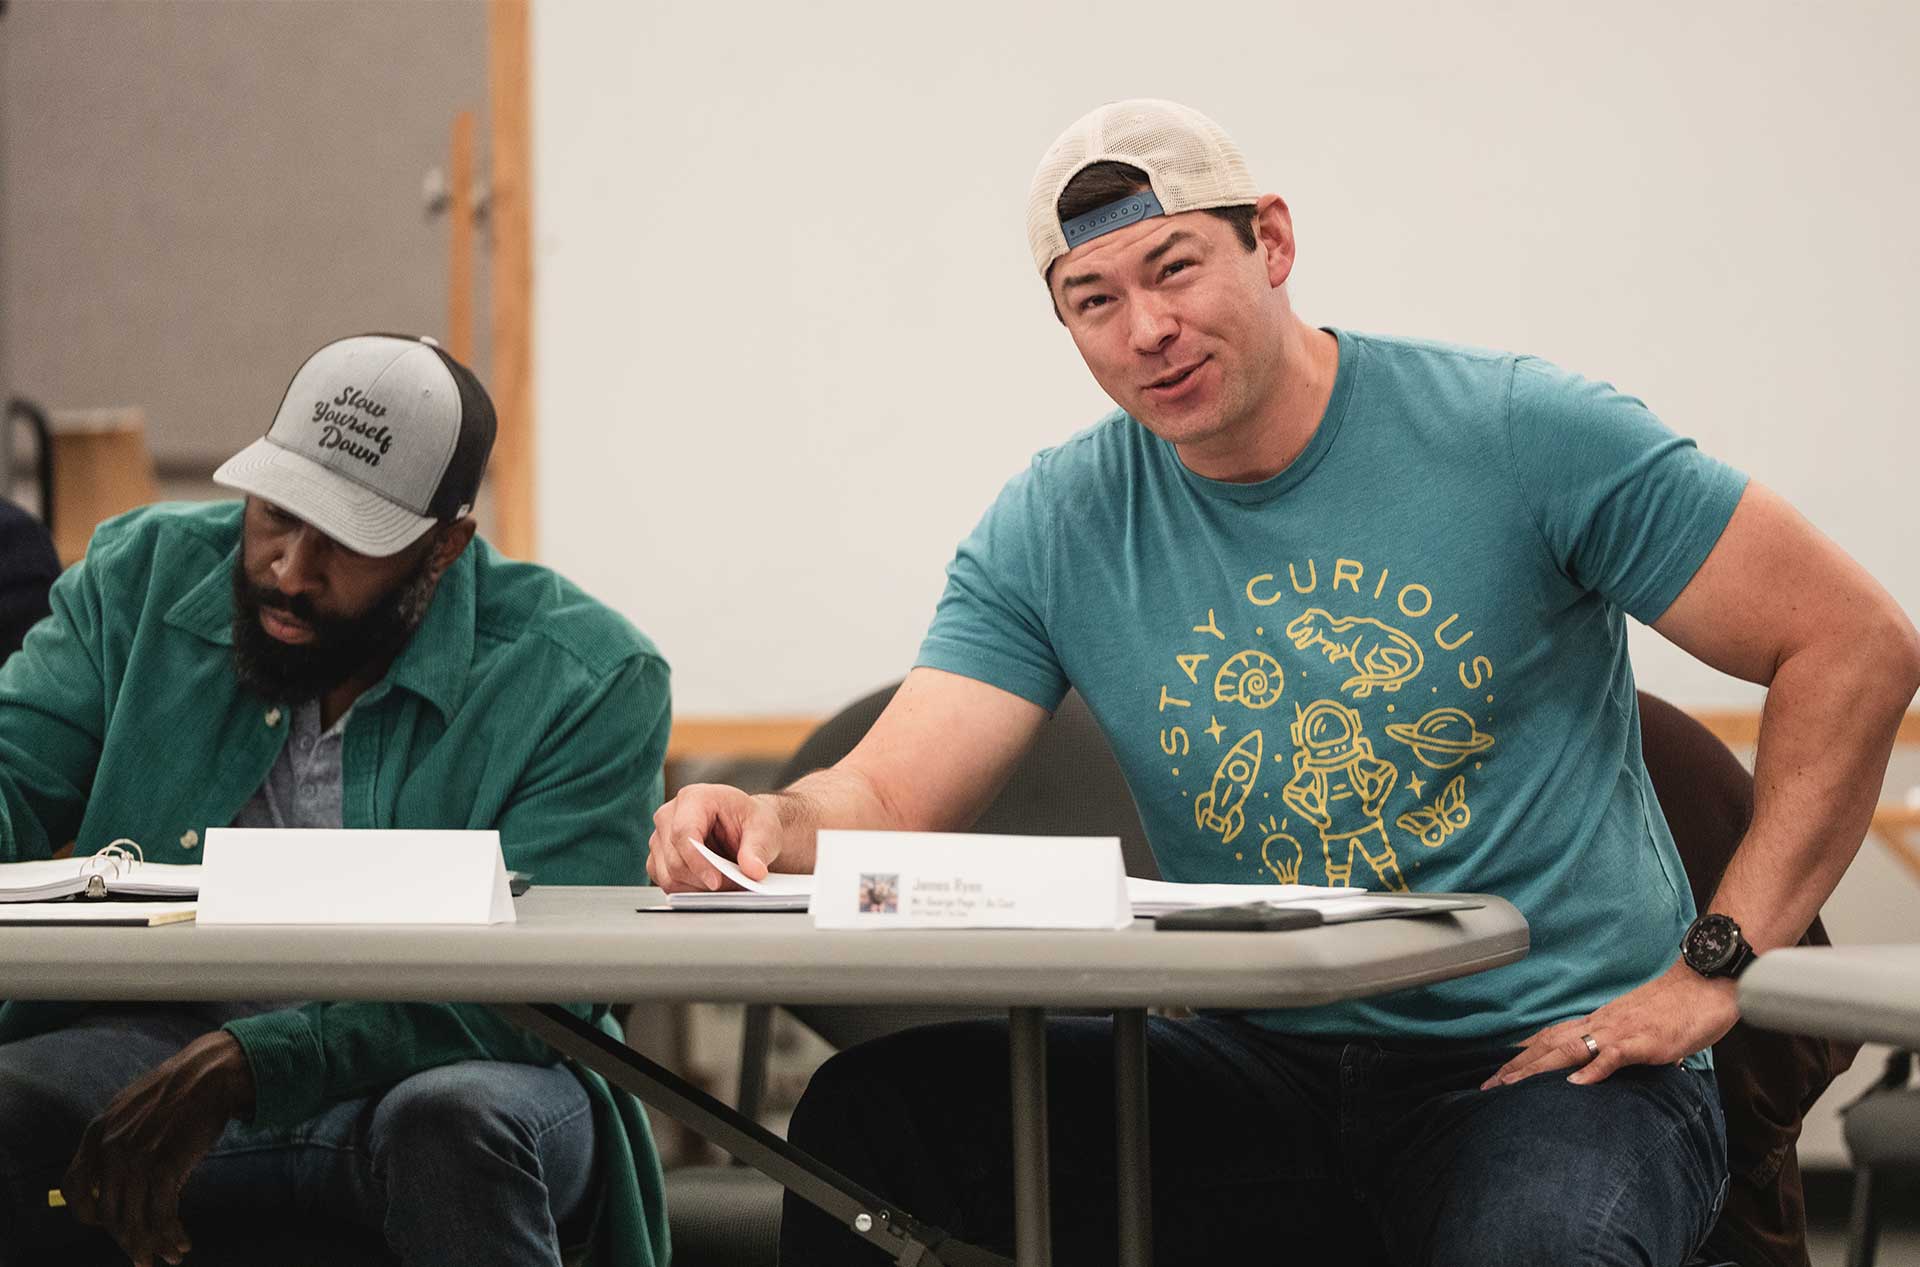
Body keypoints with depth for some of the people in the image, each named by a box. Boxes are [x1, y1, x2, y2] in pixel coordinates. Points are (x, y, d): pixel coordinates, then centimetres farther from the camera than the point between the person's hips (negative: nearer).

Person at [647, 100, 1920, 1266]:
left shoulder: (1516, 436, -6)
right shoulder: (1054, 532, 5)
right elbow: (888, 800, -2)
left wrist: (1712, 969, -10)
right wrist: (772, 825, -27)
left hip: (1551, 1059, -4)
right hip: (1263, 1071, 4)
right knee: (874, 1109, -17)